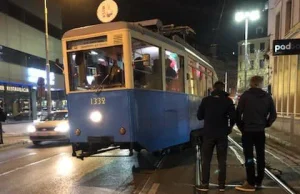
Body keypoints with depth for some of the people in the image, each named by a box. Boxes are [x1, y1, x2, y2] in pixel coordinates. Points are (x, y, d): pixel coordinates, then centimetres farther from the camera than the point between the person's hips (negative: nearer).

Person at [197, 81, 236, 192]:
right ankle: (221, 185, 15)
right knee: (222, 161, 11)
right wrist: (229, 127, 9)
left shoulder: (206, 100, -3)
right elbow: (233, 117, -9)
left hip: (208, 134, 0)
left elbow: (199, 116, 0)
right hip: (222, 135, 1)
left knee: (206, 160, 8)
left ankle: (204, 184, 10)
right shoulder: (228, 101, -2)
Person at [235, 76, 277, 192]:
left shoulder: (245, 96, -8)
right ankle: (259, 181, 25)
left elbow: (238, 113, -10)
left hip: (247, 131, -4)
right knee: (260, 156, 14)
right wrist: (265, 125, 17)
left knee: (249, 157, 1)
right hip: (260, 131, 4)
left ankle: (251, 183, 4)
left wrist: (241, 127, 3)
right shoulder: (267, 97, 3)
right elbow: (273, 115, 5)